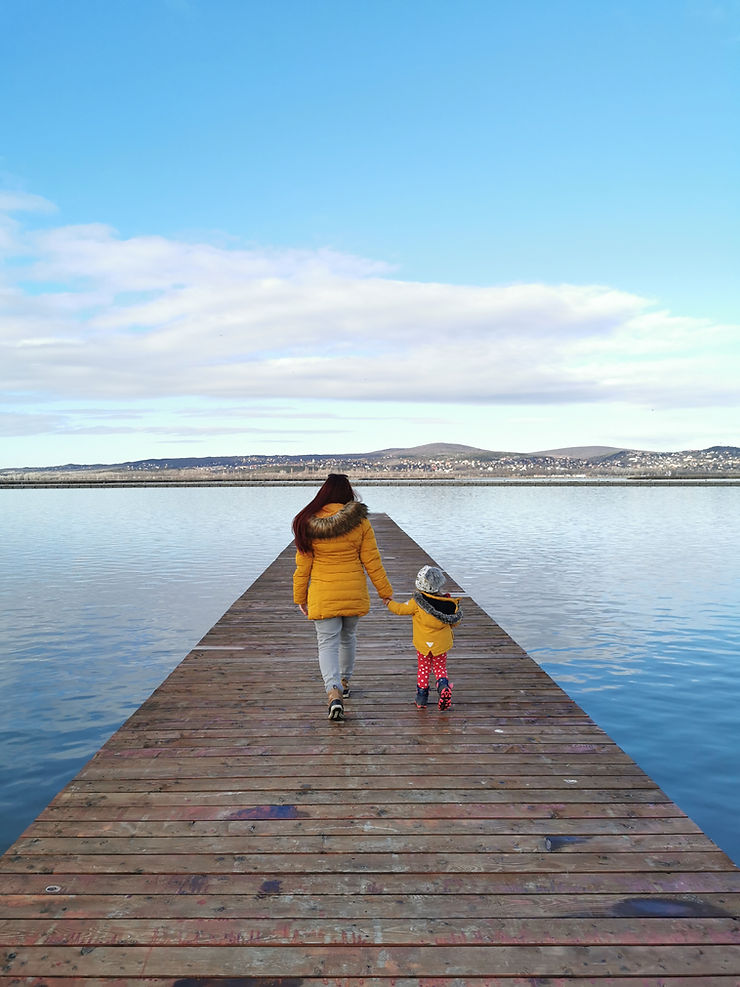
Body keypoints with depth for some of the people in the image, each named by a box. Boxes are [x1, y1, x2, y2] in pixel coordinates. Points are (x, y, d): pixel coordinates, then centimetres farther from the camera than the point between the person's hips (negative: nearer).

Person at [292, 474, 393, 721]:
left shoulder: (308, 524, -6)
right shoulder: (360, 522, -8)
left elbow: (303, 566, -1)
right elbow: (372, 562, -5)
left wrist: (300, 598, 9)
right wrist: (385, 591, 6)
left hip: (323, 596, -1)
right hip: (354, 594, 1)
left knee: (328, 643, 2)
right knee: (348, 637, 22)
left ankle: (334, 693, -17)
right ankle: (344, 682, 39)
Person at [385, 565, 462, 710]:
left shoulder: (417, 602, -16)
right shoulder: (449, 603, -9)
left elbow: (401, 609, -3)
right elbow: (455, 622, 2)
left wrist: (390, 603, 15)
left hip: (423, 644, -1)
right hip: (441, 644, 1)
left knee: (423, 669, 14)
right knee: (440, 668, 16)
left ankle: (421, 696, 15)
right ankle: (444, 686, -9)